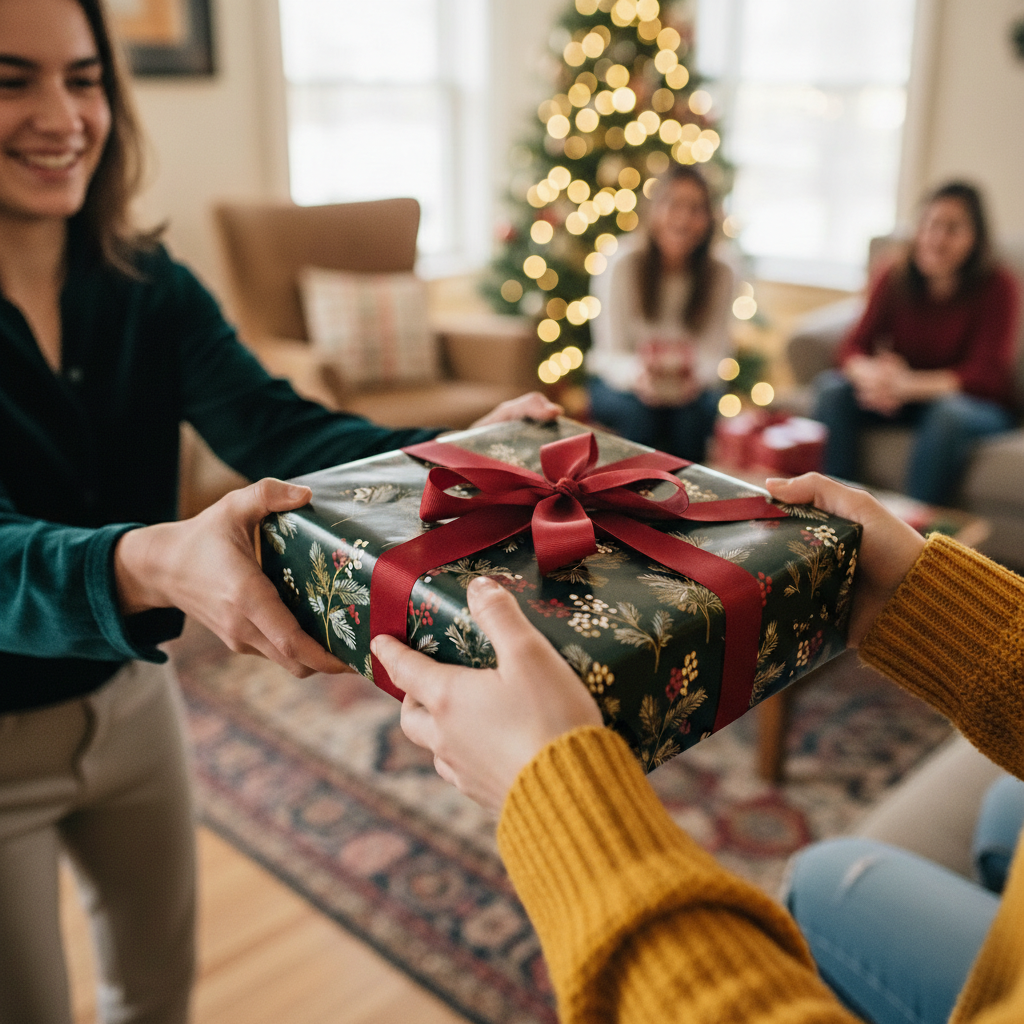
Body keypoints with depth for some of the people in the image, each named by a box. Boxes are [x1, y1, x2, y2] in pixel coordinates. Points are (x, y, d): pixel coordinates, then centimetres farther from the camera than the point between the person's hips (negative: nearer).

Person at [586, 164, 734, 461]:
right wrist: (637, 374, -42)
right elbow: (613, 353, -18)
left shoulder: (718, 275, -7)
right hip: (619, 382, -2)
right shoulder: (624, 265, -15)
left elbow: (713, 351, -10)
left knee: (698, 408, -30)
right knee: (637, 410, -33)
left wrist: (696, 375, -35)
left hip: (688, 384, 2)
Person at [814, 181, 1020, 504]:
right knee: (831, 388, -22)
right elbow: (854, 346, -7)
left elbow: (986, 375, -19)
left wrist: (909, 384, -35)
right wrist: (870, 375, -33)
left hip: (979, 405, -3)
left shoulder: (997, 286, -12)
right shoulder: (896, 280, -2)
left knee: (948, 412, -38)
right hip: (902, 400, 3)